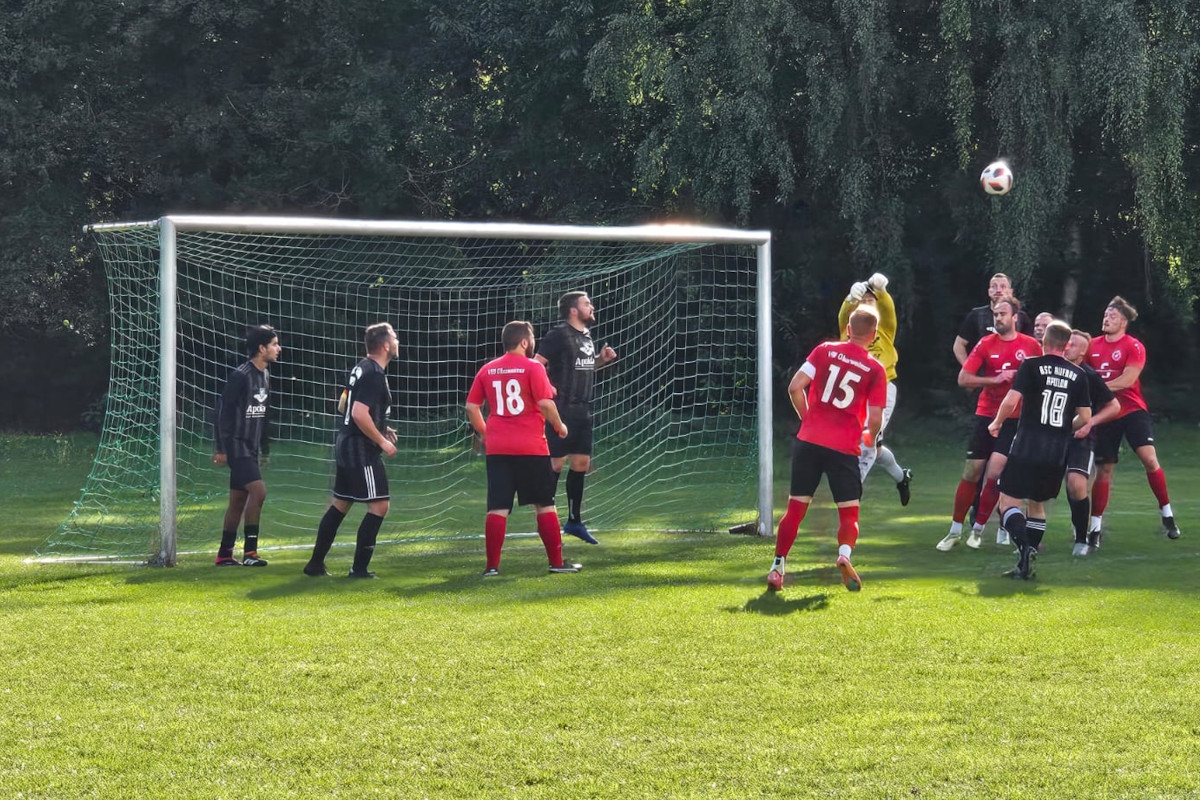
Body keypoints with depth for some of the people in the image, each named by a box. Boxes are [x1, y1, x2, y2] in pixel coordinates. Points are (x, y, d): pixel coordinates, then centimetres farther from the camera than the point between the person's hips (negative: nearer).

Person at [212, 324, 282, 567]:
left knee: (238, 501, 10)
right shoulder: (240, 376, -15)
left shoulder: (265, 376, 12)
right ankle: (249, 552, -14)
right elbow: (222, 412, -14)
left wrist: (264, 448, 20)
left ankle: (224, 554, 16)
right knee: (258, 490, -18)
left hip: (250, 448, 9)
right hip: (236, 445, -9)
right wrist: (220, 448, -15)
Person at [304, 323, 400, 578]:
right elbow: (359, 414, -25)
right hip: (362, 449, -10)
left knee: (340, 503, 15)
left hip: (345, 444, 10)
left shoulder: (360, 368, 13)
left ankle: (316, 564, 18)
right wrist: (382, 441, -17)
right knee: (379, 504, -5)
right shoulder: (374, 375, -17)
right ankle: (359, 567, -4)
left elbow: (343, 406, 22)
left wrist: (380, 427, 21)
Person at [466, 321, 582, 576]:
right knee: (544, 505, 7)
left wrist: (484, 434, 21)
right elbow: (545, 402, -13)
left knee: (497, 508, 3)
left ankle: (492, 565, -1)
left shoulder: (487, 370, 8)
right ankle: (557, 562, 10)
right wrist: (560, 427, 2)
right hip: (531, 447, -4)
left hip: (497, 448, 4)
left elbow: (471, 407, 8)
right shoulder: (532, 367, -6)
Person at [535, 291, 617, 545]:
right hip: (561, 409, -8)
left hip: (582, 410, 8)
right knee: (556, 463, -5)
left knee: (581, 463, 10)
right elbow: (536, 365, -15)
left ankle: (574, 521, 19)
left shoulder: (586, 335, 15)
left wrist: (602, 359, 10)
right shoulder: (558, 335, -11)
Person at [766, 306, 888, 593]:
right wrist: (870, 438, 20)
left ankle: (777, 567, 4)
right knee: (849, 512, 8)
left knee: (796, 507, 9)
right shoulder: (875, 370, 0)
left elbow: (795, 387, -2)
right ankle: (845, 554, -20)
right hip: (844, 448, -2)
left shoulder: (825, 351, 4)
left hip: (809, 440, 2)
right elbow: (875, 418, -2)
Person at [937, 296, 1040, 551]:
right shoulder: (986, 344, 1)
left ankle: (978, 528, 4)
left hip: (1014, 418, -1)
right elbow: (963, 379, -3)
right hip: (986, 415, 1)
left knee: (994, 474, -13)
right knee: (971, 473, 2)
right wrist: (995, 379, -13)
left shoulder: (1032, 346, 1)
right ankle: (955, 531, 14)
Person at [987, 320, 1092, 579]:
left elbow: (1011, 400, -13)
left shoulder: (1031, 366, -3)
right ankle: (1026, 564, 12)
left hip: (1027, 448, -4)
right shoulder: (1078, 375, 7)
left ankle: (1024, 547, -25)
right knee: (1037, 505, 17)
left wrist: (997, 423, 6)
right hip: (1057, 454, 4)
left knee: (1008, 501, -1)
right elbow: (1085, 417, 8)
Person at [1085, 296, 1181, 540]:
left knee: (1149, 458, -17)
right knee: (1103, 470, 5)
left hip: (1132, 411, -4)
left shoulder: (1133, 347, -8)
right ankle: (1095, 526, 12)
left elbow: (1127, 380, -18)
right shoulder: (1093, 346, 7)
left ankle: (1167, 514, -4)